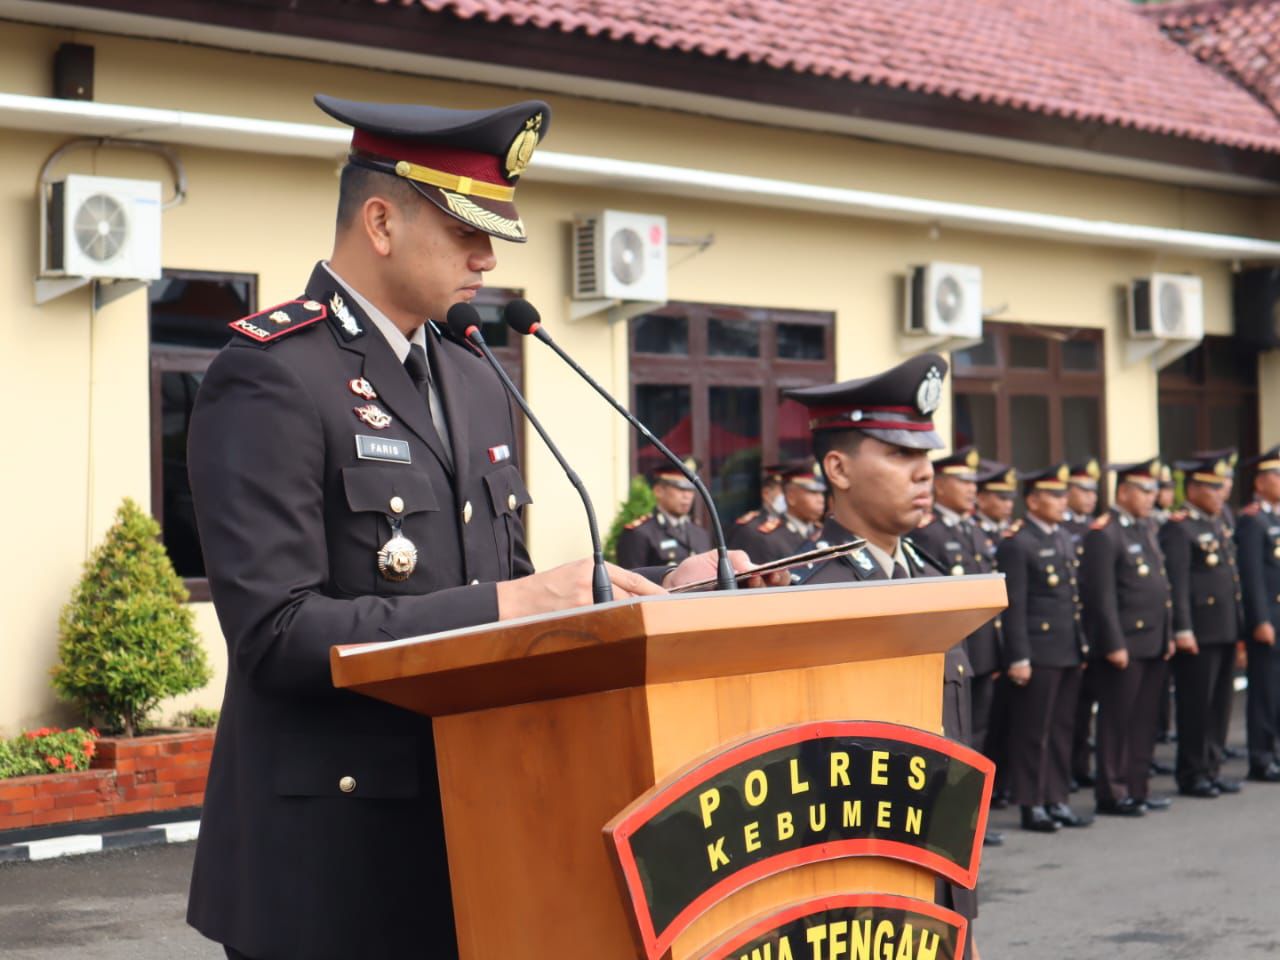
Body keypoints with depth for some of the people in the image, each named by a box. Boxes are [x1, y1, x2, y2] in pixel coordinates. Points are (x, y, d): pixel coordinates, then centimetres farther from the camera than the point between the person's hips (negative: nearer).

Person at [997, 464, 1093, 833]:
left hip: (1069, 651, 8)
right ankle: (1032, 805, 8)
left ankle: (1056, 801, 20)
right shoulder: (1016, 543, -11)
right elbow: (1014, 606, -14)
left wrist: (1082, 644, 16)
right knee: (1033, 732, 0)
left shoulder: (1064, 539, 15)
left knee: (1062, 730, 12)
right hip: (1038, 653, -8)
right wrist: (1019, 657, -16)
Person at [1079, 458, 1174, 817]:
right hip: (1123, 646, -9)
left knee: (1145, 721, 12)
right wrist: (1114, 645, -18)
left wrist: (1167, 635, 17)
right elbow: (1101, 595, -17)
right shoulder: (1103, 534, -13)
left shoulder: (1144, 529, 16)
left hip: (1152, 645, 9)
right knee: (1118, 721, -1)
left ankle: (1137, 788, 20)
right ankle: (1112, 794, 7)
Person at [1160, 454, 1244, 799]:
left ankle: (1212, 769, 21)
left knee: (1218, 704, 13)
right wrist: (1182, 630, -21)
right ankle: (1192, 775, 7)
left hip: (1225, 631, 9)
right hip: (1199, 633, -9)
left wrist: (1238, 626, 19)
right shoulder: (1178, 528, -11)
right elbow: (1176, 583, -16)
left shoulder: (1218, 524, 17)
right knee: (1195, 706, -1)